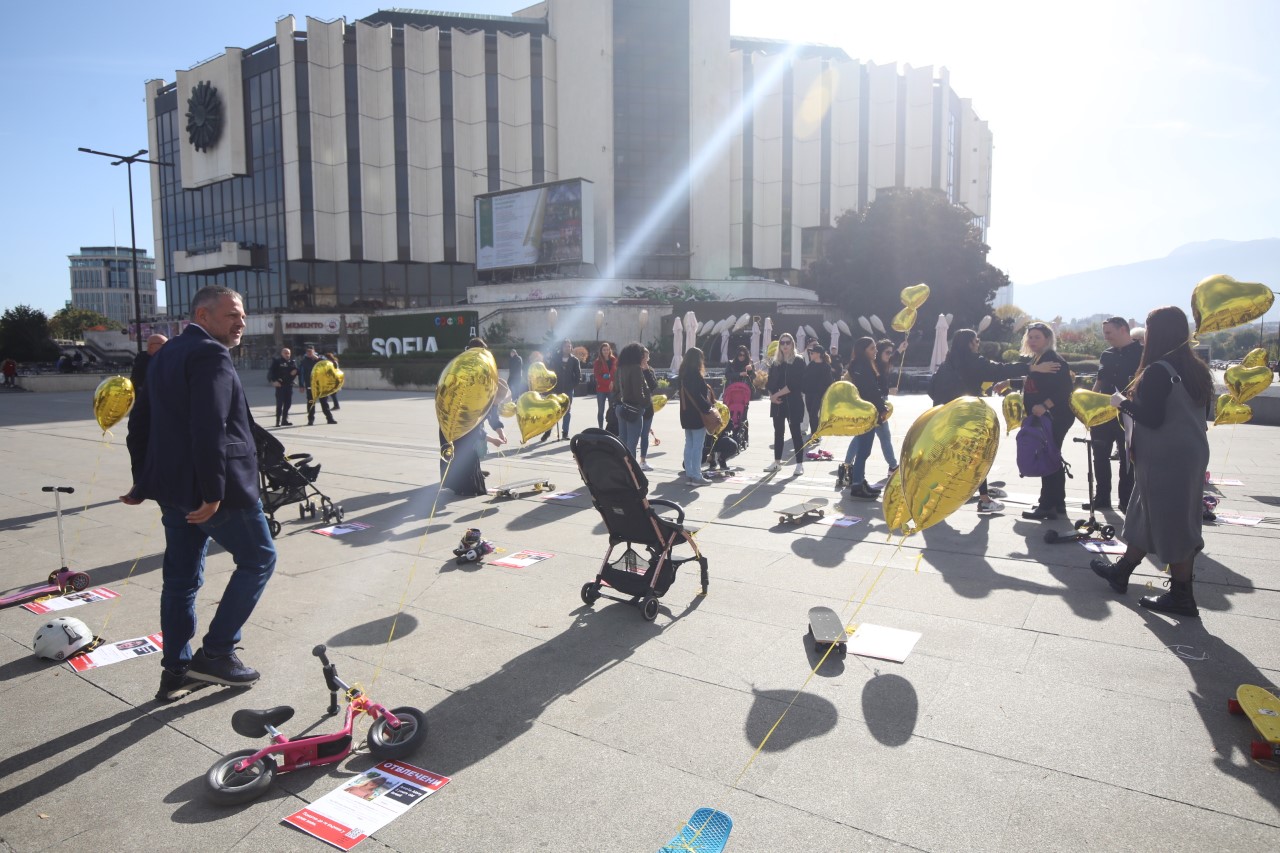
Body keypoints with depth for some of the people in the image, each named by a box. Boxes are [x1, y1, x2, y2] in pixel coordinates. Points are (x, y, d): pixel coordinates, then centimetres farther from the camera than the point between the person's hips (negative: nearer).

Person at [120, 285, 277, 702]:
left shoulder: (165, 355, 17)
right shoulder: (211, 355, -15)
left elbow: (145, 422, 21)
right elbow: (210, 430, -25)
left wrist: (145, 482, 26)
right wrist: (213, 492, -24)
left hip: (173, 486, 9)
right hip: (213, 489, -9)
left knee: (181, 578, 14)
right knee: (258, 559, 6)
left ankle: (176, 671, 23)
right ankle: (216, 652, 7)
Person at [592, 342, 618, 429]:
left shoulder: (614, 360, 6)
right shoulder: (597, 362, 3)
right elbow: (597, 376, -5)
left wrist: (613, 383, -14)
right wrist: (609, 382, -16)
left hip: (612, 389, 1)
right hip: (601, 389, 0)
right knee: (601, 410, 4)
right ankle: (601, 429, 9)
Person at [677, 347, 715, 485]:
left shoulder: (684, 373, 11)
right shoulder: (695, 374, -16)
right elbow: (697, 395, -22)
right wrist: (708, 407, -17)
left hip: (686, 414, 9)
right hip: (697, 415, -9)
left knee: (689, 445, 13)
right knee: (698, 446, -4)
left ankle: (689, 474, 17)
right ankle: (696, 476, -2)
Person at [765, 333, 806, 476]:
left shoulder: (798, 362, -5)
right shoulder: (775, 363, 11)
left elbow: (795, 384, -15)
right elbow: (770, 383, 9)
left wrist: (777, 394, -14)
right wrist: (772, 396, -9)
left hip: (793, 402, -5)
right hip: (777, 402, 5)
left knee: (795, 432, -3)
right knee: (778, 431, 10)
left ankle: (800, 463, 1)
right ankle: (777, 461, 19)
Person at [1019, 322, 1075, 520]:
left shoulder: (1054, 360, -14)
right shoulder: (1036, 360, 14)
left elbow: (1064, 389, -23)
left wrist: (1044, 406, -31)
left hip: (1055, 418, -10)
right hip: (1042, 418, 10)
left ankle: (1047, 506, -3)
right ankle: (1057, 503, 23)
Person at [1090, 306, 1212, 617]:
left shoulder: (1157, 371, -19)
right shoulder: (1195, 368, 9)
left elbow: (1151, 418, -23)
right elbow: (1198, 411, 17)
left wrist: (1123, 402, -6)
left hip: (1167, 460, -9)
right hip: (1191, 454, 9)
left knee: (1171, 525, 1)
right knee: (1147, 516, 18)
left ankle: (1181, 597, 11)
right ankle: (1121, 572, 31)